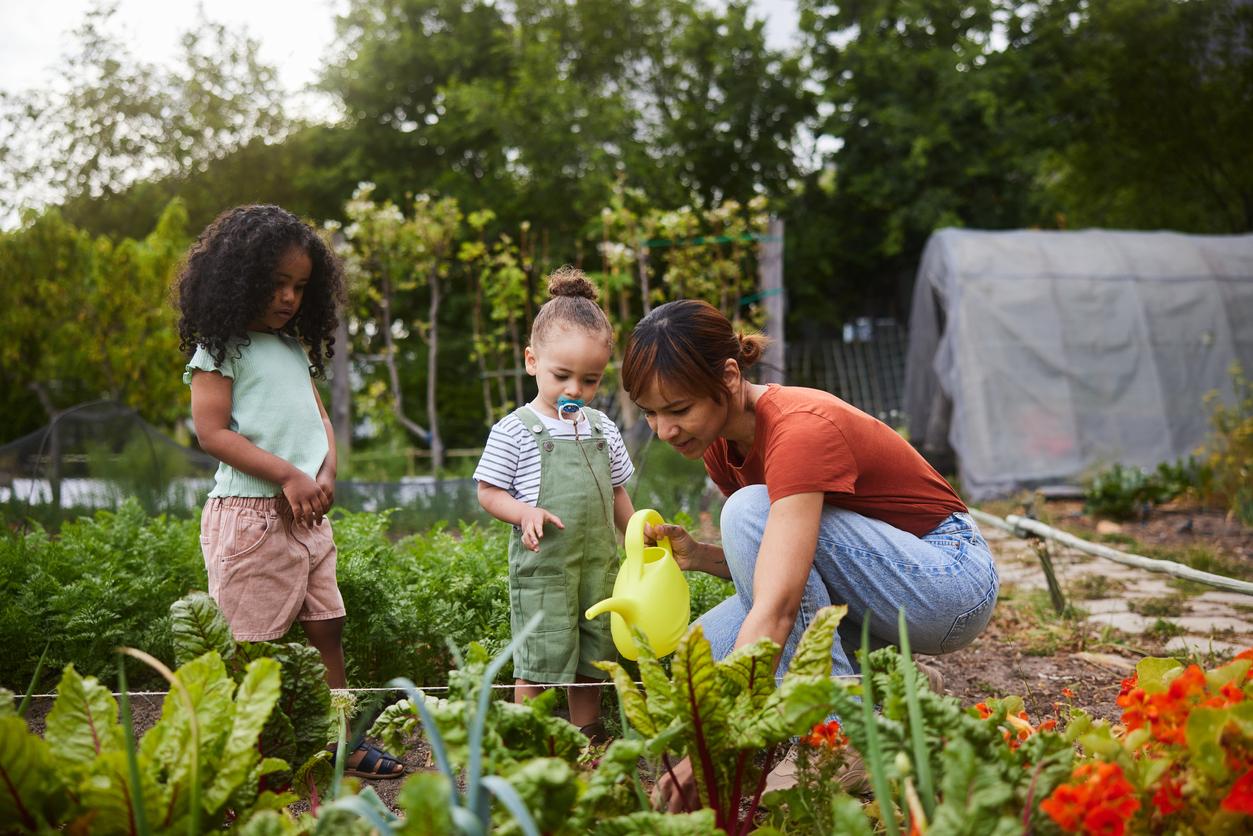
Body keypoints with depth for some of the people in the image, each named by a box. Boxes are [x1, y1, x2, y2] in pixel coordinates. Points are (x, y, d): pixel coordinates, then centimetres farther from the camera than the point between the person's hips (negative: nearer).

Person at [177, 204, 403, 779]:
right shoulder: (220, 348, -5)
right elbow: (212, 433, -12)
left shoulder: (295, 347, 16)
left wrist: (326, 474, -2)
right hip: (250, 515, -7)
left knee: (326, 628, 10)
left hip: (307, 515, 7)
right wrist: (288, 475, -18)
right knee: (254, 646, -3)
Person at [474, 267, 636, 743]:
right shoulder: (514, 431, -6)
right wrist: (524, 513, -19)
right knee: (539, 659, -2)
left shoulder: (603, 430, 9)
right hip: (541, 564, -5)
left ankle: (588, 737, 29)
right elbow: (488, 493, -2)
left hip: (599, 561, 5)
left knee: (592, 655, 14)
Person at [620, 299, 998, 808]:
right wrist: (698, 555, -15)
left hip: (952, 580, -8)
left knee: (752, 511, -27)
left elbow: (775, 608, -39)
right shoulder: (721, 440, -2)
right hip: (869, 600, 8)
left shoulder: (801, 428, -29)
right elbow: (763, 563, 7)